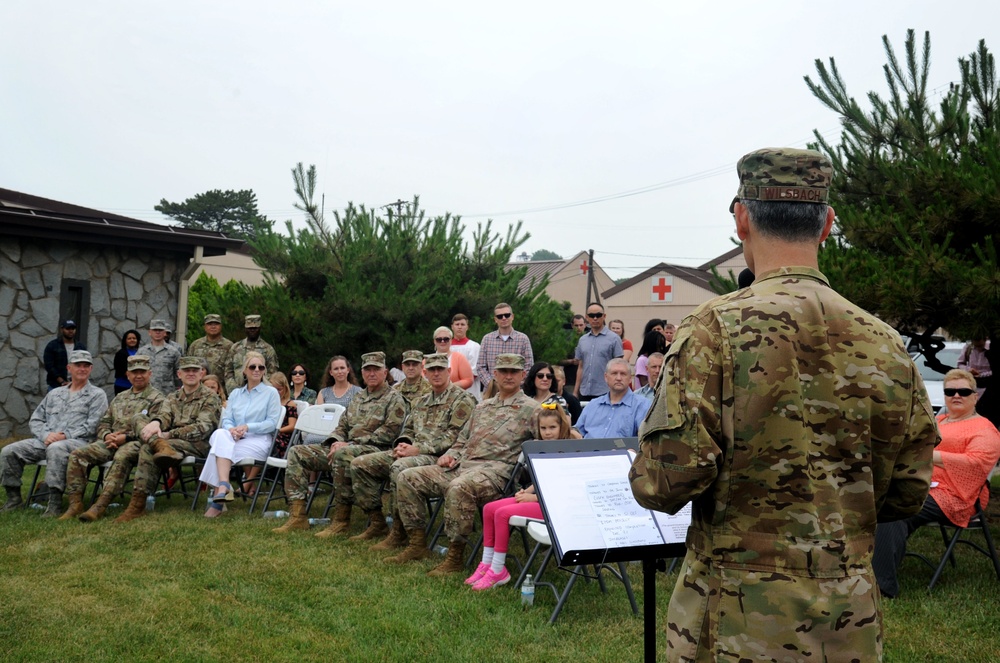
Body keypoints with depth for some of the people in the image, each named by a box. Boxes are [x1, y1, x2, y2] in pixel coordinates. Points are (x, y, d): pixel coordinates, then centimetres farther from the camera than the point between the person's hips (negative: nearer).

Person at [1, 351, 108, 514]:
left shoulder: (97, 395, 8)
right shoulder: (54, 394, 24)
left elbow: (92, 425, -5)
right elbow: (35, 419, 18)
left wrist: (65, 435, -15)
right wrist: (46, 435, -4)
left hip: (78, 441, -6)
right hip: (45, 441, 6)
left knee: (55, 449, -39)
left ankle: (55, 501, -37)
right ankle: (13, 497, 0)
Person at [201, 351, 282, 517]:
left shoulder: (271, 392, 9)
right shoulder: (235, 394, 23)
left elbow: (272, 422, -1)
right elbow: (226, 419, 12)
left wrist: (248, 427, -15)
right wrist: (231, 429, -13)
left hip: (258, 441, -4)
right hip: (235, 439, 4)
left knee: (220, 447, -31)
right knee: (220, 434, -33)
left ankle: (217, 500, -34)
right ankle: (224, 487, -47)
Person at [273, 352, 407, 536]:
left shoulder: (394, 399, -1)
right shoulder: (358, 398, 23)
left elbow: (388, 433, -13)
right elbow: (342, 425, 23)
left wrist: (350, 444, -17)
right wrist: (336, 442, -3)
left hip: (375, 451, -8)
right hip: (345, 448, 8)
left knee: (343, 454, -41)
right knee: (297, 452, -2)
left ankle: (341, 520, -29)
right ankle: (297, 516, -9)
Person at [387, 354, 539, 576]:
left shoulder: (530, 409, 4)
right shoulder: (483, 407, 26)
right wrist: (450, 455, 12)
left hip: (494, 470, -8)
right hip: (461, 466, 8)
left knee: (458, 488, -39)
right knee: (407, 478, -1)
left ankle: (455, 556, -24)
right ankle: (417, 543, 3)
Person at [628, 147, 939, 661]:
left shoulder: (715, 329, -17)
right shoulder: (884, 342, -2)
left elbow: (665, 482, -20)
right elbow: (906, 492, 5)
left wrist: (647, 473, 3)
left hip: (739, 619, -4)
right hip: (851, 620, 4)